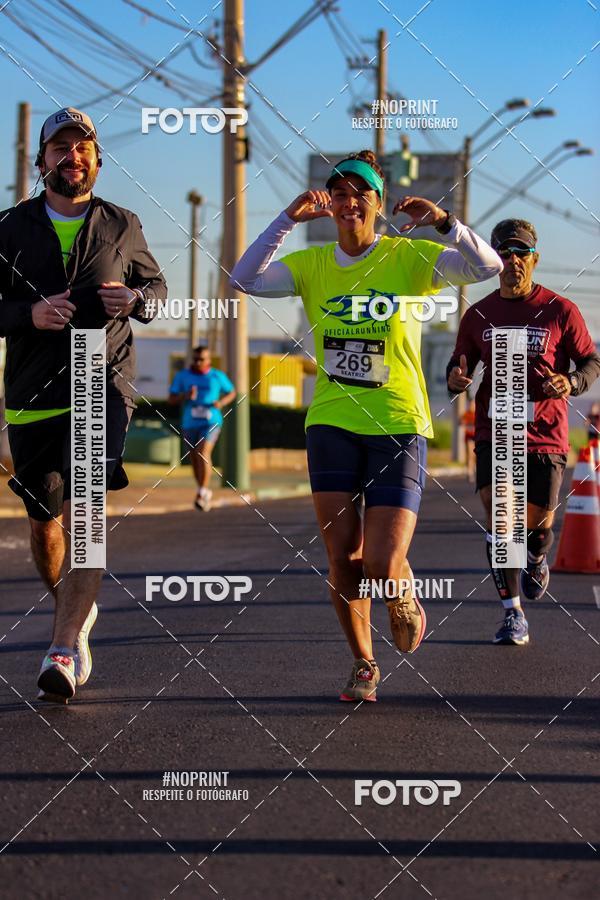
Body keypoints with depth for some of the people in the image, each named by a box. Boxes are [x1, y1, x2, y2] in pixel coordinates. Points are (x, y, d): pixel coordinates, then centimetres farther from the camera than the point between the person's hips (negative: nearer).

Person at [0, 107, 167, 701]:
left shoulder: (121, 225, 8)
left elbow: (157, 284, 21)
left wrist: (135, 299, -3)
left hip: (104, 385, -2)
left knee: (83, 512, -19)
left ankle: (63, 653, -23)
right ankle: (77, 614, 38)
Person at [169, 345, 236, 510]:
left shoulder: (218, 376, -2)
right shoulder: (182, 376, -1)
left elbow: (232, 393, 11)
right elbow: (171, 398, -1)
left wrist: (221, 402, -10)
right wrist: (186, 396, -21)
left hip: (211, 423, -3)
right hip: (190, 424, 3)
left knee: (203, 454, -24)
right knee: (195, 461, 13)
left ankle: (201, 494, -22)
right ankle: (206, 494, 35)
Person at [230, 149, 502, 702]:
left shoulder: (409, 257, -3)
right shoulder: (312, 264, 5)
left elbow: (487, 268, -13)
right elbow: (246, 280, -9)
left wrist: (444, 223, -28)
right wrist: (289, 219, -16)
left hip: (398, 425, -2)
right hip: (332, 423, 2)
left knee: (383, 564, -10)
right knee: (343, 557, -1)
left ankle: (404, 598, 27)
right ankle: (363, 665, 20)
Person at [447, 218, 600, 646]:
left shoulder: (561, 310, -2)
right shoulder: (478, 315, 5)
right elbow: (461, 363, 15)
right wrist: (456, 377, -10)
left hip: (546, 435, -1)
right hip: (494, 434, 1)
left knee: (537, 523, 4)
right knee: (499, 517, -14)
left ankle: (538, 559, 43)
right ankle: (514, 615, -6)